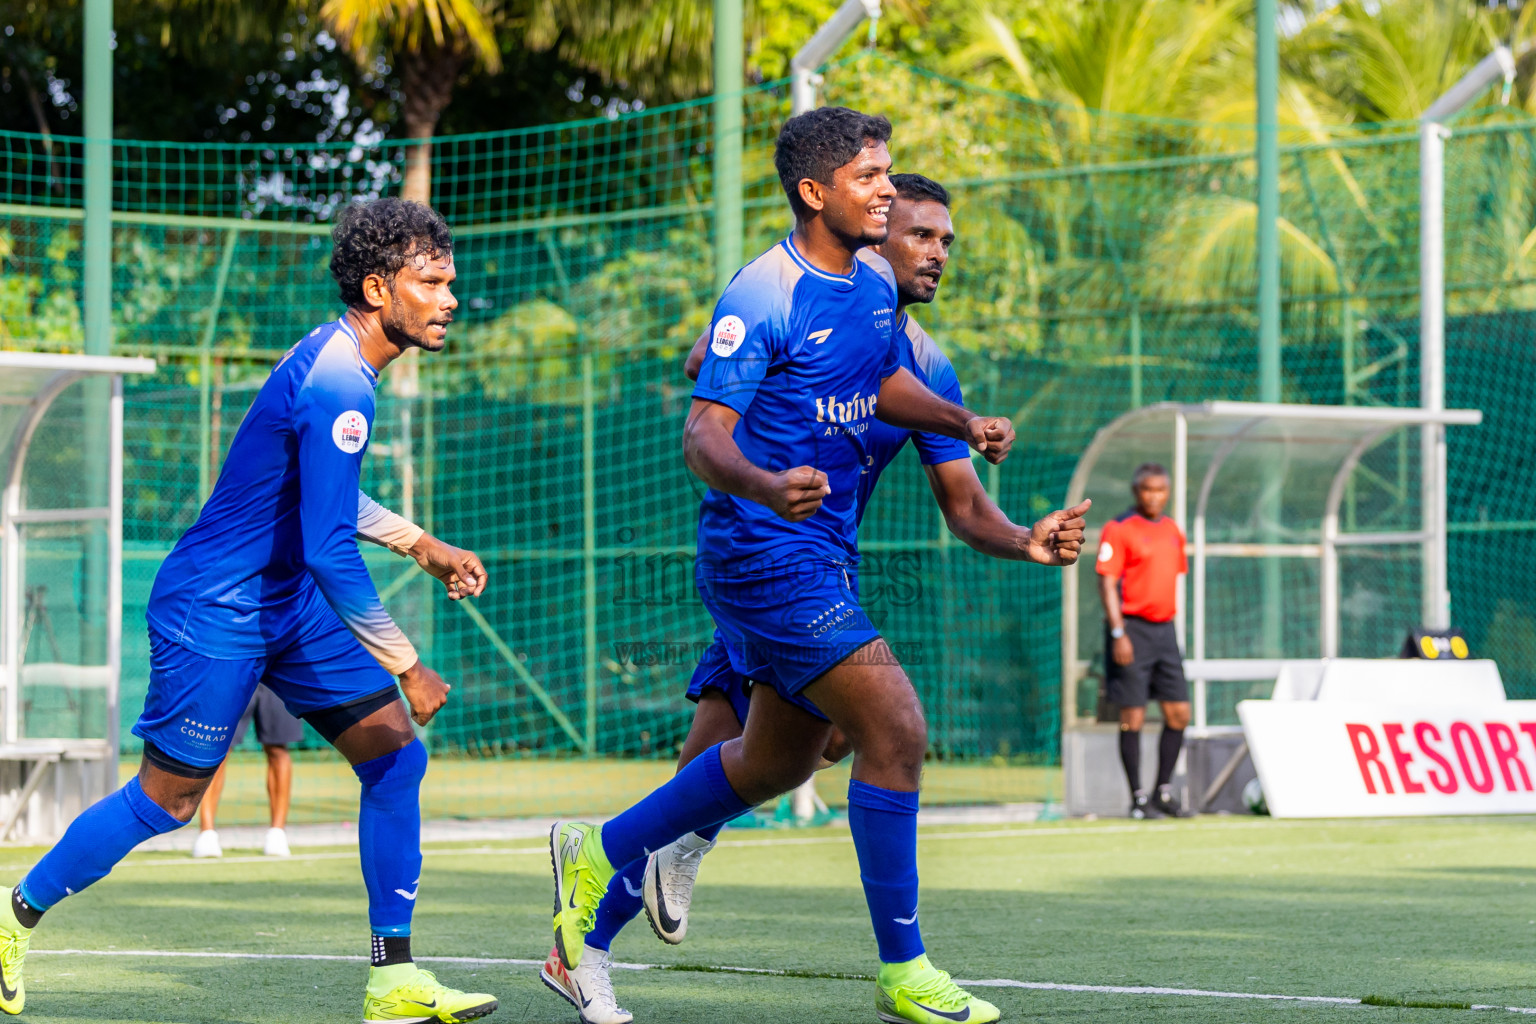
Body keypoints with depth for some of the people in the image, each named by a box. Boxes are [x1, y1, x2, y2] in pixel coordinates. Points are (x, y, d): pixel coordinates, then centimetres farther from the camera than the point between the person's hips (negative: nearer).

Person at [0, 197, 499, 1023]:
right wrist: (404, 665, -24)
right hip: (215, 611, -10)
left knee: (397, 755, 0)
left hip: (288, 603, 10)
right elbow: (329, 547, -29)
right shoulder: (337, 384, -25)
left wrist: (419, 545, 19)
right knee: (166, 799, 1)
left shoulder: (338, 359, 6)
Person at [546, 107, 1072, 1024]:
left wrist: (966, 423, 6)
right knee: (897, 731, -15)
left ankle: (597, 855, 34)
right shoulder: (761, 297, -17)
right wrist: (766, 487, -42)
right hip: (763, 552, -9)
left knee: (778, 761, 18)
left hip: (824, 550, 9)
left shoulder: (874, 283, 8)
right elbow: (703, 437, -21)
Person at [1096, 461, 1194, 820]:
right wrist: (1119, 633, -19)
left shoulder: (1173, 531, 13)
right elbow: (1107, 583, -13)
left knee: (1179, 714, 5)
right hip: (1131, 627, -7)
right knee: (1133, 716, -4)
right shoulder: (1119, 529, -8)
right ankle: (1138, 800, 2)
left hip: (1164, 628, 7)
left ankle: (1163, 793, 16)